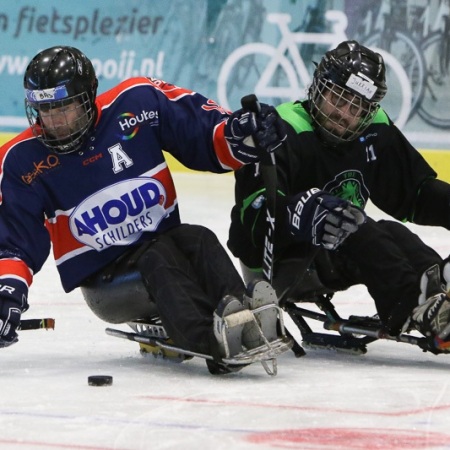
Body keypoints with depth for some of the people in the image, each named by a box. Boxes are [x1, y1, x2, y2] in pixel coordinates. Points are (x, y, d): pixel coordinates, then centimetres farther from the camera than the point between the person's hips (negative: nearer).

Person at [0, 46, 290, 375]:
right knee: (158, 259, -32)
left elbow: (206, 133, -3)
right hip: (105, 282, -3)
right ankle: (211, 341, -58)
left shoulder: (137, 103, -6)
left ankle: (240, 310, -54)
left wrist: (239, 134, -25)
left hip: (165, 239, 3)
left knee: (198, 240, -28)